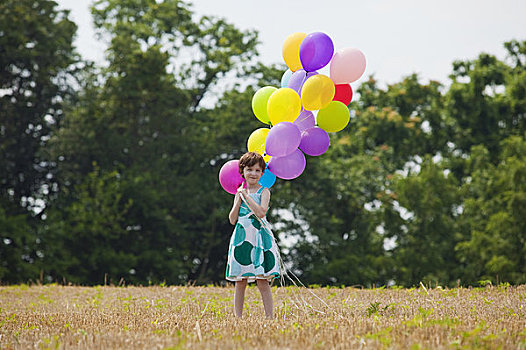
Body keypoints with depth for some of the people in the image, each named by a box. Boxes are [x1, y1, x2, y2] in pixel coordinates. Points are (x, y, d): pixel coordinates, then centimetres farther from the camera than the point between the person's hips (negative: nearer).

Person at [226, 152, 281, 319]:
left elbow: (261, 212, -17)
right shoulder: (240, 192, 12)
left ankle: (269, 317, -5)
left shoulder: (263, 191, 1)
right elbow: (232, 219, 6)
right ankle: (238, 317, 8)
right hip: (241, 237, 4)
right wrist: (239, 199, -3)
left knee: (262, 281, -8)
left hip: (259, 237, -4)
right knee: (240, 282, 3)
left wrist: (246, 196, -11)